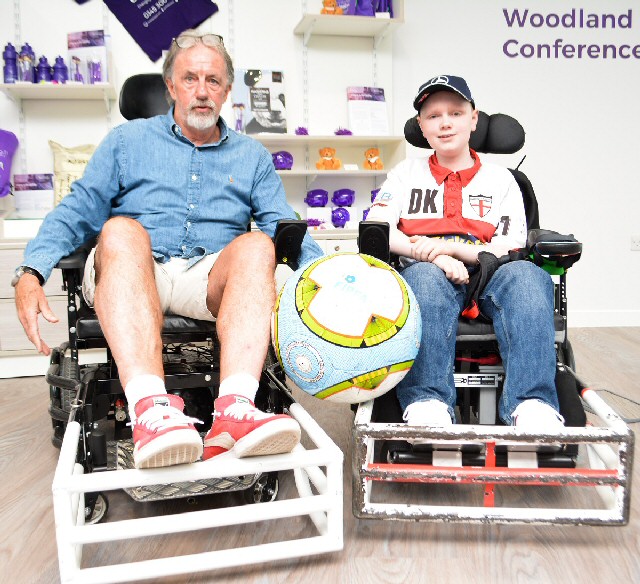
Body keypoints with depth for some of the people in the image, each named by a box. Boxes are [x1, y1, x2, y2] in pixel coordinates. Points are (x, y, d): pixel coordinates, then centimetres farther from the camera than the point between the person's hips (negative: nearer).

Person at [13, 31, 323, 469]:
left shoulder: (252, 157, 21)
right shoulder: (128, 140, 17)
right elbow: (77, 211, 7)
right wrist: (31, 274, -10)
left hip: (211, 282, 1)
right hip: (126, 276, 0)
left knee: (257, 244, -29)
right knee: (121, 229, -32)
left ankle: (234, 409, -48)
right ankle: (150, 407, -50)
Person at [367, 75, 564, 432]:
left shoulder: (500, 179, 19)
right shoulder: (407, 173, 19)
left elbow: (510, 251, 6)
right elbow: (376, 229, 1)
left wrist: (451, 247, -12)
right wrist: (433, 256, -14)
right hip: (430, 276, -1)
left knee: (527, 275, -33)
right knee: (425, 275, -37)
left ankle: (531, 404, -46)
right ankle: (427, 402, -49)